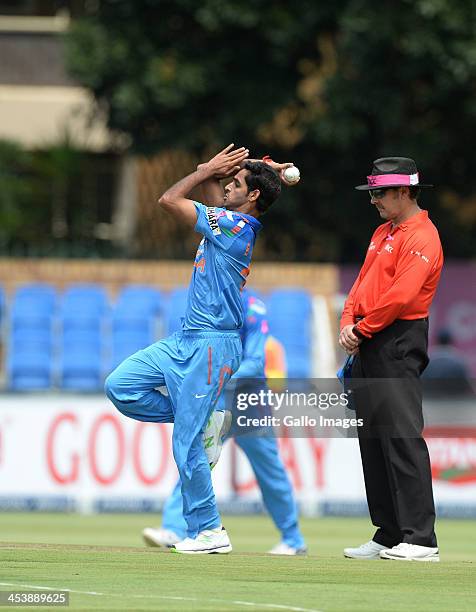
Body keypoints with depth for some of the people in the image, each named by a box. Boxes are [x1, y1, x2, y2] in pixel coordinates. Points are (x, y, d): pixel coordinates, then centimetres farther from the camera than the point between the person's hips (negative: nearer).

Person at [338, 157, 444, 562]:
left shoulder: (421, 237, -11)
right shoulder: (383, 233, 20)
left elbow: (401, 295, -20)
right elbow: (363, 284, 20)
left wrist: (364, 328, -11)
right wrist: (349, 324, 3)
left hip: (398, 345, -10)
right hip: (368, 346, 10)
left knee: (402, 436, -14)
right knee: (373, 439, 10)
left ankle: (421, 539, -17)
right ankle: (389, 535, 14)